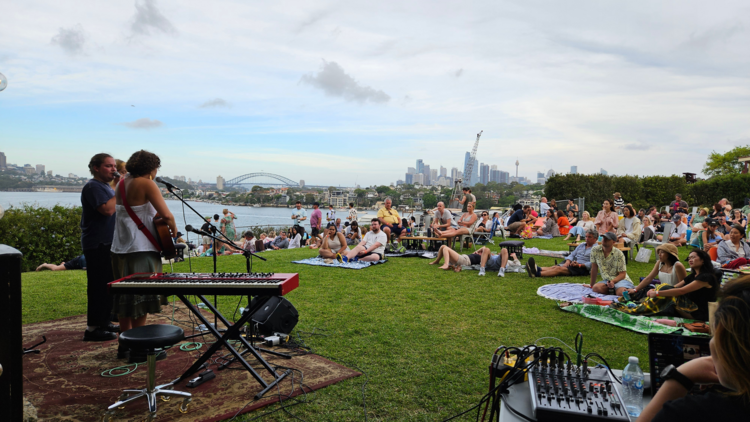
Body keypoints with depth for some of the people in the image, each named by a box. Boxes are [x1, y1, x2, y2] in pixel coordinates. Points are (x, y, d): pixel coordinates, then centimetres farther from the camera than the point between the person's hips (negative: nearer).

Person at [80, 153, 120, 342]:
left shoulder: (105, 186, 18)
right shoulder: (93, 186, -12)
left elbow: (116, 210, 22)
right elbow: (108, 209, -26)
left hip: (108, 243, 10)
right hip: (97, 244, -10)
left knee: (108, 284, 15)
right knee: (98, 286, -8)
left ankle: (104, 321, 25)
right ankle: (93, 328, -2)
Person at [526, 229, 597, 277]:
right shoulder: (581, 245, 25)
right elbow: (572, 255, 17)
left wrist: (579, 265, -21)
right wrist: (567, 262, -4)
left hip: (583, 269, -7)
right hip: (573, 264, 7)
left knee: (560, 269, -28)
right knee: (556, 267, -23)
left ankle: (537, 274, -47)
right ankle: (538, 269, -50)